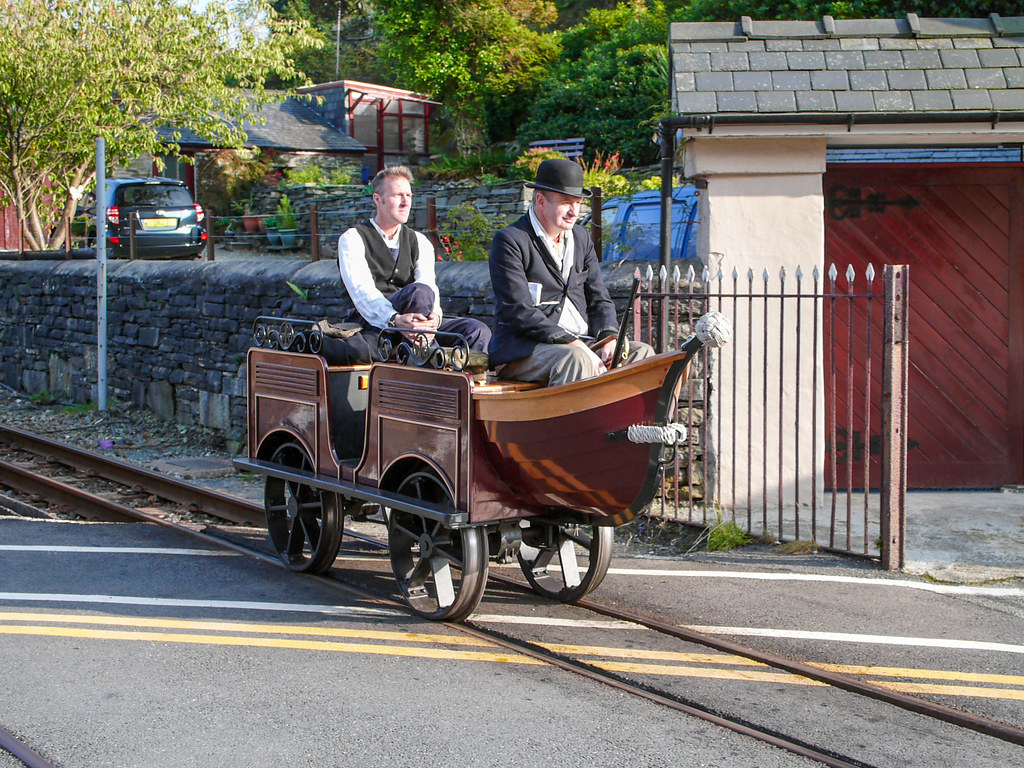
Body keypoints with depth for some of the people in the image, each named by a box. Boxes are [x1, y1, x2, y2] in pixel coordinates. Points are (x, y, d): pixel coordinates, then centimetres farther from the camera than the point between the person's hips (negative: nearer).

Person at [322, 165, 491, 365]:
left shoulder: (419, 242, 17)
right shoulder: (353, 239, 2)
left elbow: (429, 283, -1)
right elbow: (361, 289, -15)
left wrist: (435, 315, -26)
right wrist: (394, 319, -34)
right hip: (372, 324, -5)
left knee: (477, 331, -17)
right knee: (418, 292, -33)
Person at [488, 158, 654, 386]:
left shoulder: (581, 238, 18)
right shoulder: (509, 241, -6)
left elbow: (599, 299, 16)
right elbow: (519, 311, -16)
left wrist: (609, 337, -7)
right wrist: (570, 342, -25)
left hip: (580, 343, 7)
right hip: (523, 348, -7)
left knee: (642, 353, -13)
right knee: (576, 359, -36)